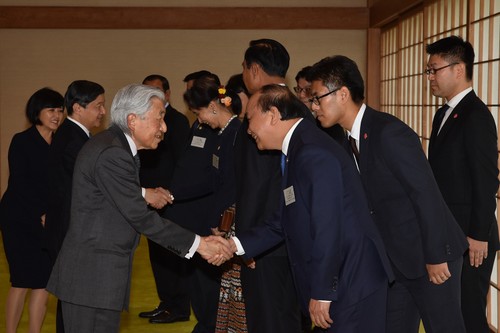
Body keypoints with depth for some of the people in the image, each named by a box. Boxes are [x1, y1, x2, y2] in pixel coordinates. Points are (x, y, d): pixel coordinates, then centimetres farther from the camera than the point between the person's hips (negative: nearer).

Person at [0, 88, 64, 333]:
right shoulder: (22, 142, -6)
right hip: (20, 220, -4)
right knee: (22, 281, -4)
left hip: (47, 222, 5)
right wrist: (41, 214, -13)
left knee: (44, 281, 0)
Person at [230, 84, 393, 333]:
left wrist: (322, 293, -20)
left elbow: (328, 228, -24)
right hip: (339, 282, 10)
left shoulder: (312, 153, -20)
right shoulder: (296, 151, 12)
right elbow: (282, 223, 14)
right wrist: (236, 245, 4)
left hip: (353, 283, -10)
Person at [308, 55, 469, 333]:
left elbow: (427, 194, -22)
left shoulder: (389, 133, -21)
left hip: (430, 256, -8)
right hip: (397, 258, 8)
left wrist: (436, 257, -19)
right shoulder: (352, 141, 6)